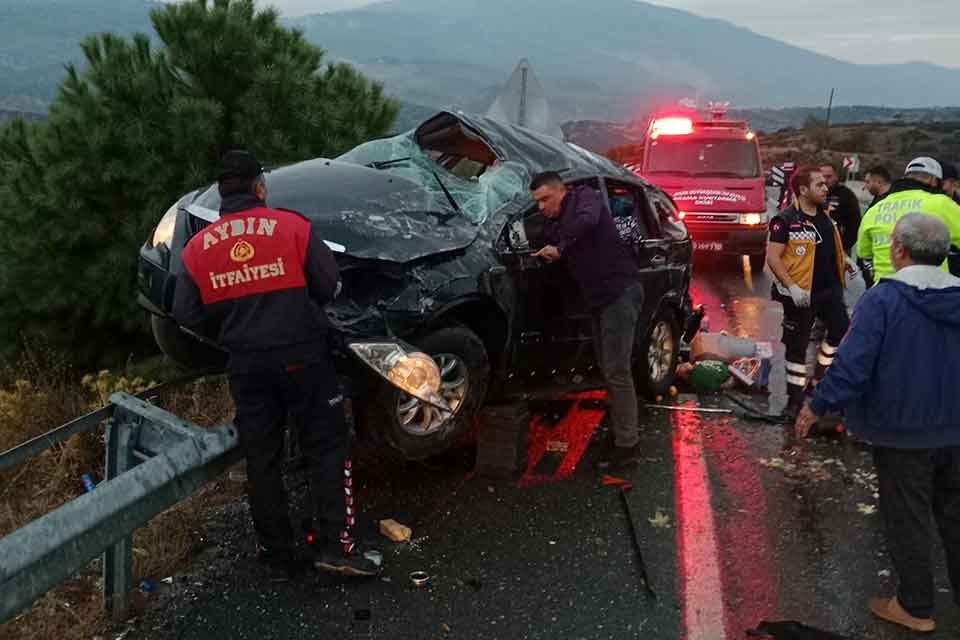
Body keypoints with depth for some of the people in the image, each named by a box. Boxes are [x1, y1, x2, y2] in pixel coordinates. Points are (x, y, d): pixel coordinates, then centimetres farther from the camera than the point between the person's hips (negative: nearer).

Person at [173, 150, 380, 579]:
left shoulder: (198, 246, 3)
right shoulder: (292, 227, -6)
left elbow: (187, 314, 2)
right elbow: (330, 286, -5)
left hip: (245, 364, 3)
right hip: (301, 355, -3)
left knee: (261, 460, 12)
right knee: (327, 447, 7)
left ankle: (278, 556, 19)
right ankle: (333, 544, 1)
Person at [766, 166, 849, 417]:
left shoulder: (825, 216, 10)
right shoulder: (786, 220, -14)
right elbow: (772, 257, -18)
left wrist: (844, 260, 12)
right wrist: (791, 287, -23)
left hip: (830, 289, 7)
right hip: (802, 294, -7)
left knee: (841, 331, 10)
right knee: (797, 346, 3)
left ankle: (820, 378, 31)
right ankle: (795, 399, 14)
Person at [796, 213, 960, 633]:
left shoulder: (883, 299, -20)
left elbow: (853, 364, -23)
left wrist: (817, 407, -11)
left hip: (902, 433, -5)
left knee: (907, 519, 9)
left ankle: (916, 607, 22)